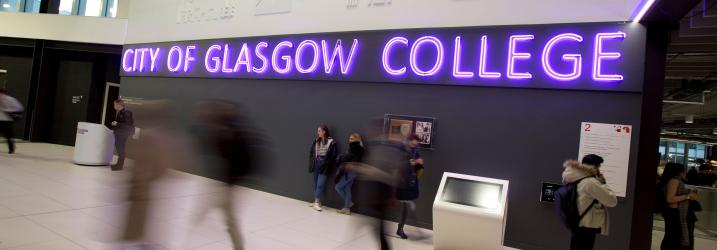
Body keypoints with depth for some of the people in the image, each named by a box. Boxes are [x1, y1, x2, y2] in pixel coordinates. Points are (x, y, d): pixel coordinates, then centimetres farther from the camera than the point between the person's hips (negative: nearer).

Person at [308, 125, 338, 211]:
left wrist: (327, 164, -13)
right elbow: (311, 152, 14)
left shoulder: (331, 142, -8)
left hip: (324, 165, -5)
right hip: (316, 163, 5)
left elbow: (333, 155, -9)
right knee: (316, 183, 10)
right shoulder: (316, 141, 7)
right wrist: (311, 163, 5)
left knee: (320, 184, -10)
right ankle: (316, 201, 20)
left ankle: (317, 202, -3)